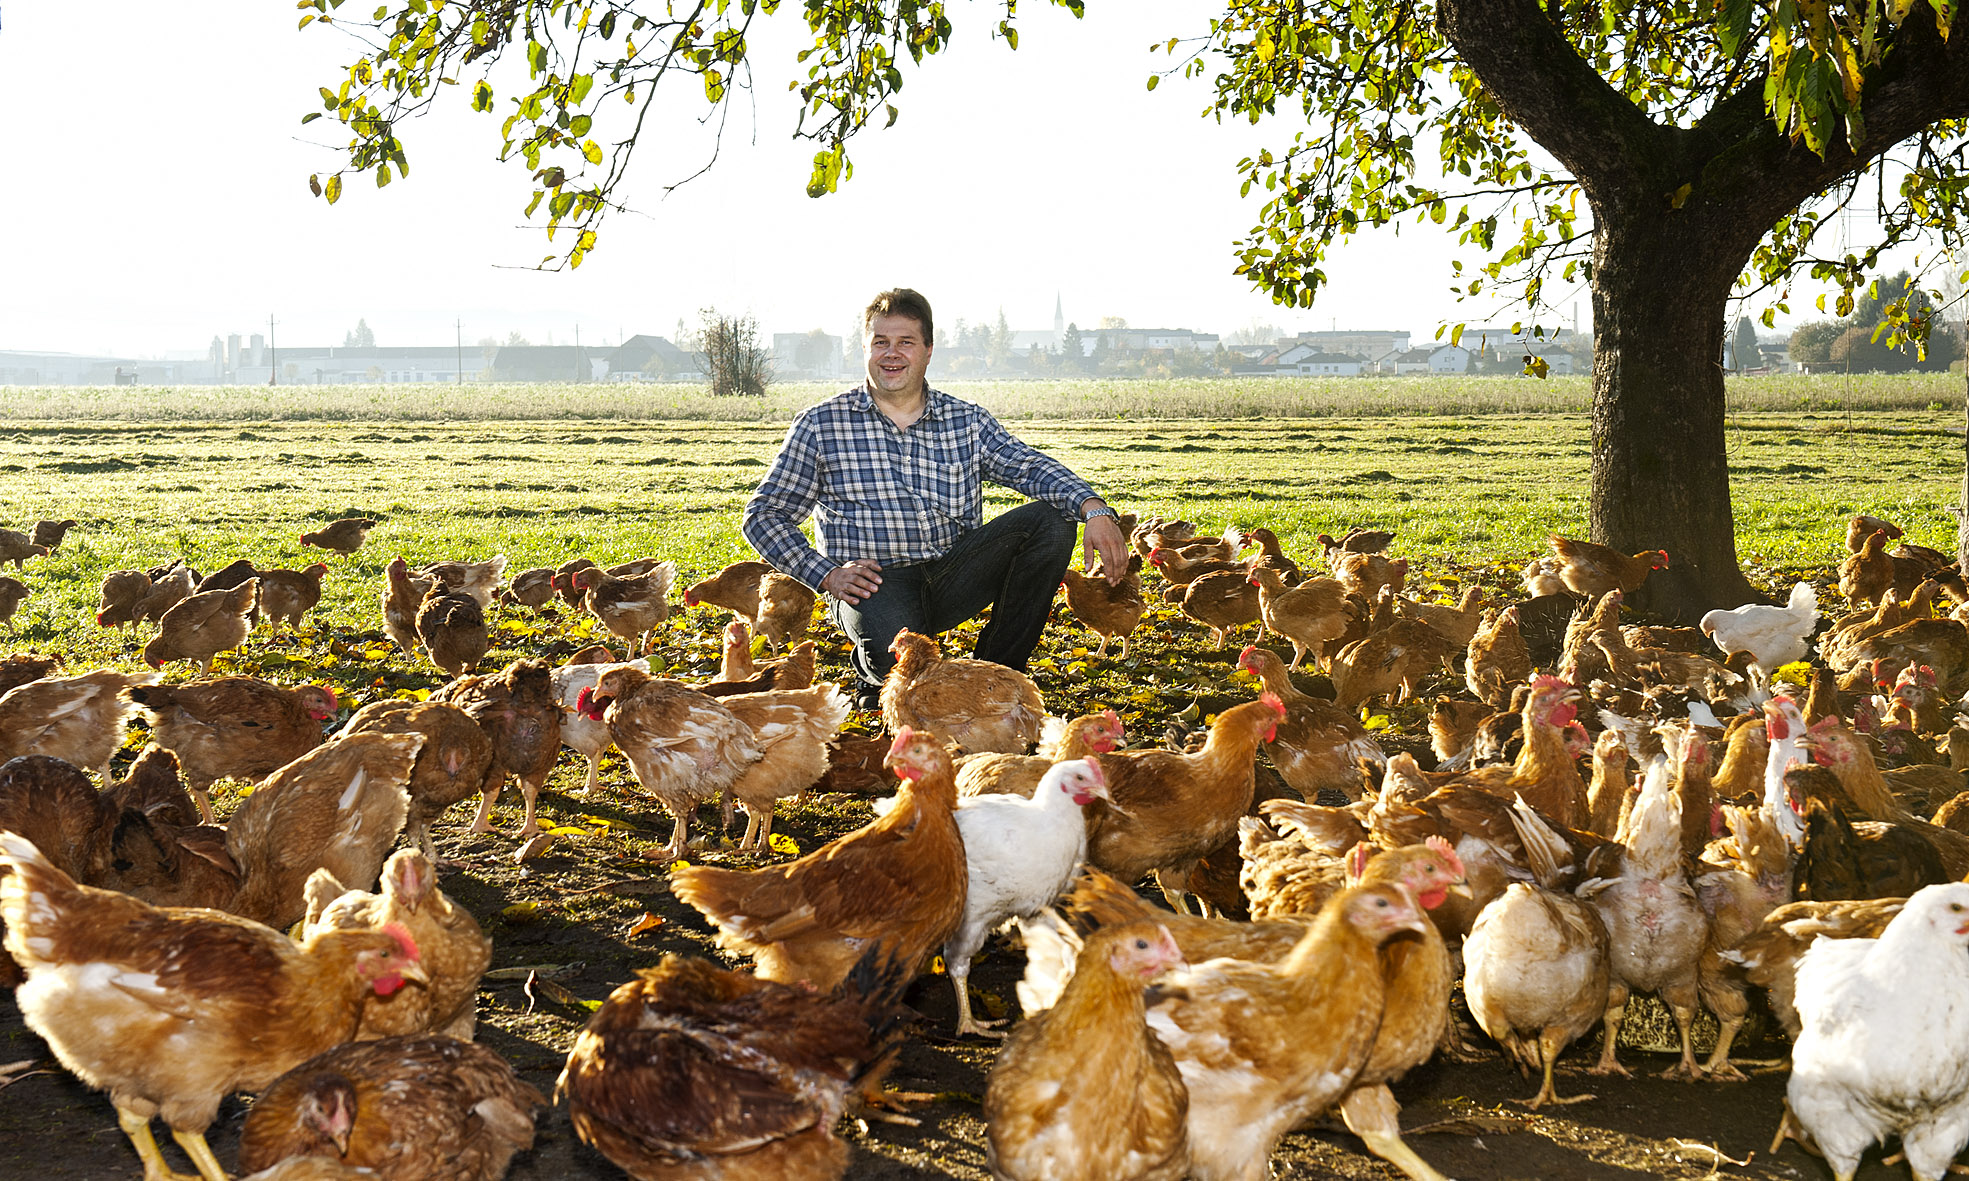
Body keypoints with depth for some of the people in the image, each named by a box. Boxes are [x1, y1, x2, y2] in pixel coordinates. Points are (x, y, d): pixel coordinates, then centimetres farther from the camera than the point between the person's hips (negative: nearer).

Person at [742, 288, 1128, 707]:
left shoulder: (968, 421, 12)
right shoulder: (821, 425, 5)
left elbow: (1031, 467, -3)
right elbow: (764, 515, 6)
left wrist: (1094, 510, -24)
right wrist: (826, 574, -9)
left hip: (954, 577, 4)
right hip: (875, 582, -3)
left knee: (1052, 518, -16)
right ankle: (880, 673, 5)